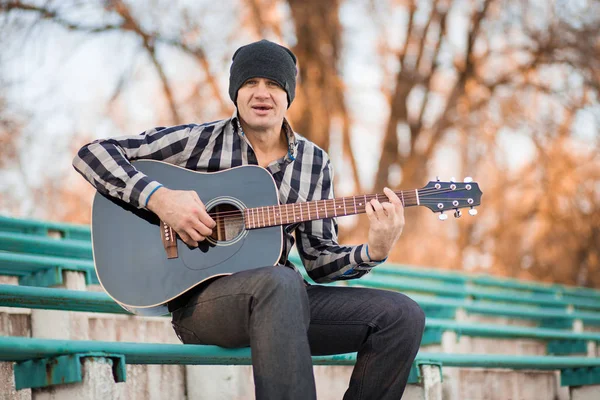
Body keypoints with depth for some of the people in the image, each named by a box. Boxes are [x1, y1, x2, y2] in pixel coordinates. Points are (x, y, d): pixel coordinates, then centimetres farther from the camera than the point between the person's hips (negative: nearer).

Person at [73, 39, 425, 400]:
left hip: (276, 298, 5)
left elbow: (319, 260, 11)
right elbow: (92, 154, -3)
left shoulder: (314, 163, 11)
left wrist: (373, 252, -10)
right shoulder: (199, 140, 0)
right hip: (198, 296, -5)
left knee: (403, 316, -12)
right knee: (281, 281, -40)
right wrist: (159, 197, -18)